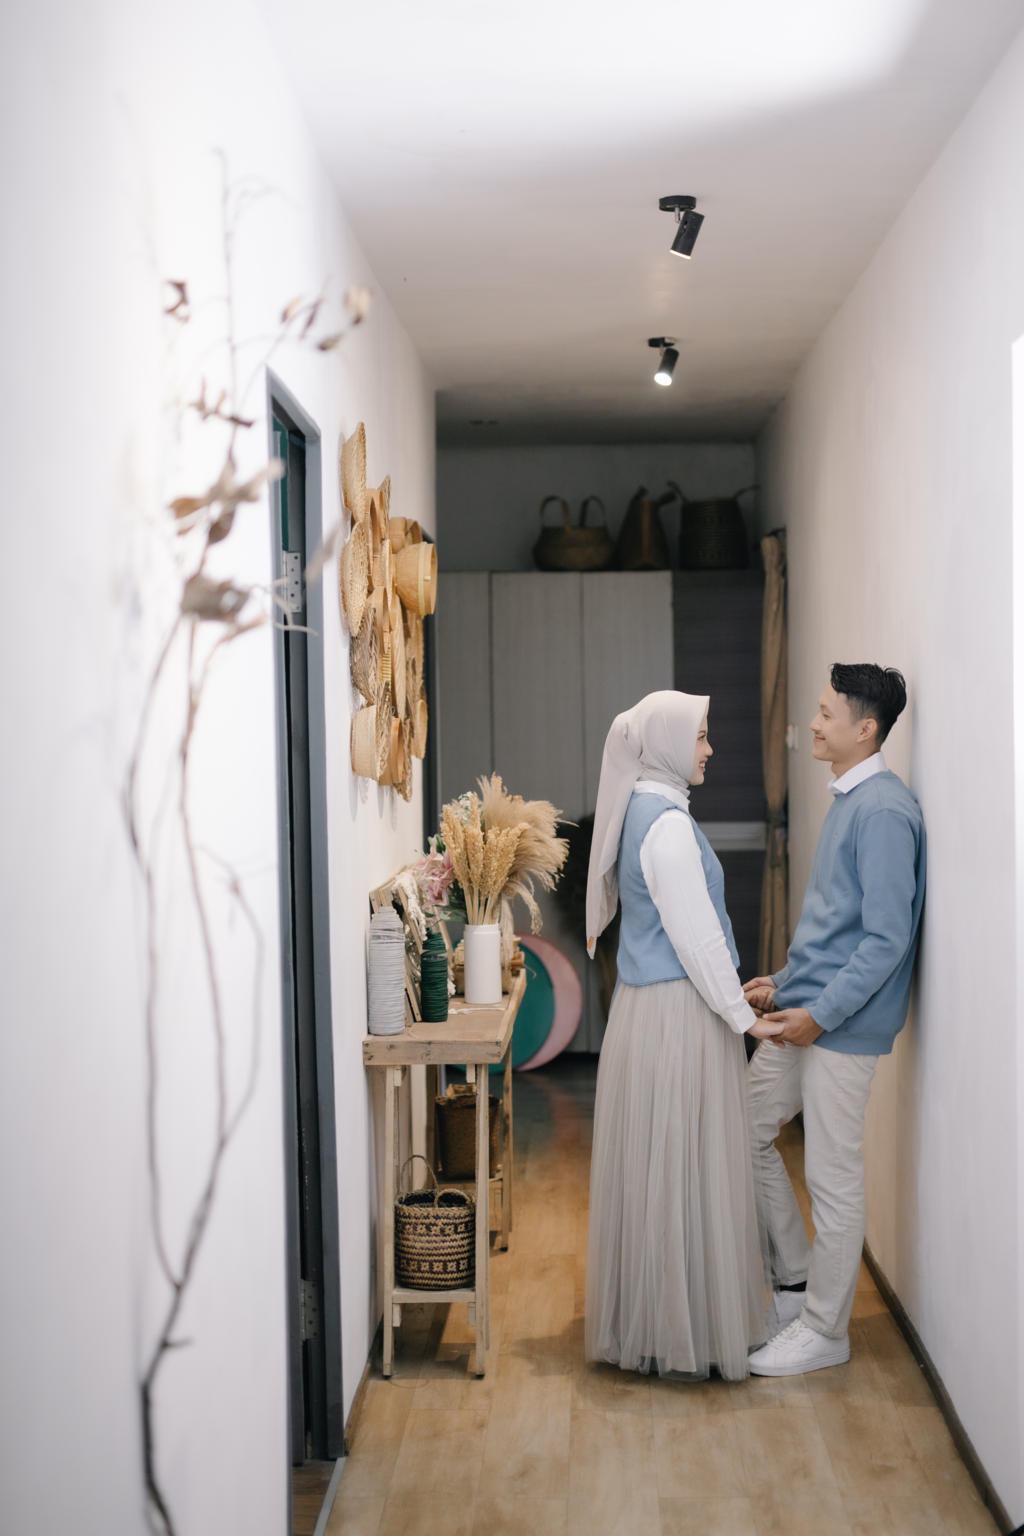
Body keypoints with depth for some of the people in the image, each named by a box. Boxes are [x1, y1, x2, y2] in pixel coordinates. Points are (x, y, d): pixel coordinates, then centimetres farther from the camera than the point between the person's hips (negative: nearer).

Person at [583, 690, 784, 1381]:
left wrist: (736, 995, 22)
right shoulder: (668, 821, -19)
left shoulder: (642, 811, 12)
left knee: (655, 1166, 16)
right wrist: (742, 1016, -13)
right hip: (679, 1014, -10)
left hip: (649, 1006, 10)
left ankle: (649, 1317, 26)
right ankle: (686, 1327, 9)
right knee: (685, 1168, -1)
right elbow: (695, 935, -20)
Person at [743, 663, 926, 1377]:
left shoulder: (884, 810, -17)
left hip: (844, 1024, -10)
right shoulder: (849, 801, 13)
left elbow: (887, 938, -21)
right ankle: (796, 1284, 28)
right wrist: (786, 984, 17)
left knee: (833, 1177, 1)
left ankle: (824, 1330, 15)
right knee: (748, 1133, 16)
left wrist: (821, 1012, -21)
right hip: (806, 1010, 10)